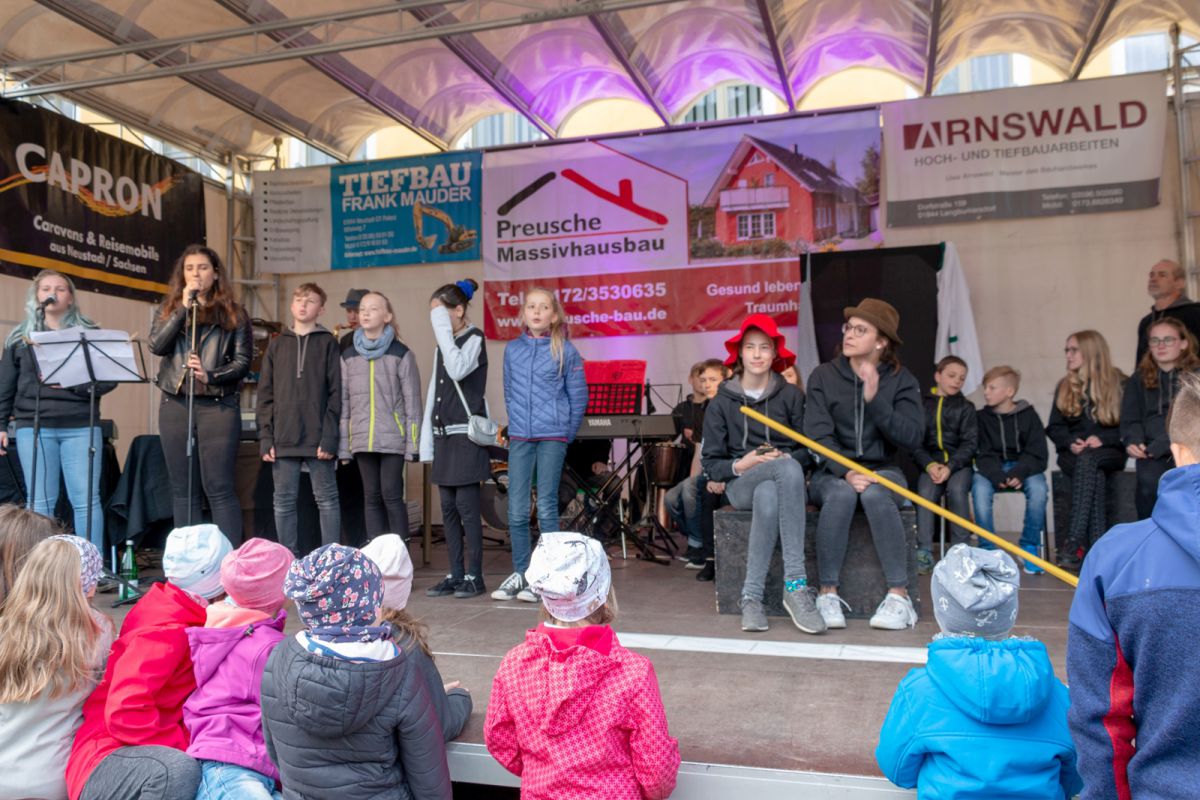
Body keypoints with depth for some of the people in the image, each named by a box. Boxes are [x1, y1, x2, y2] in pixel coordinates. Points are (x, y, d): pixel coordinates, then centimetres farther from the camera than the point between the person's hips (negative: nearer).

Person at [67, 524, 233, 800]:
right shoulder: (165, 631, -19)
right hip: (105, 765, -10)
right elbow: (125, 713, -28)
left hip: (144, 753, 10)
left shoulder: (172, 609, 8)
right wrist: (192, 745, -24)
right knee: (178, 770, -38)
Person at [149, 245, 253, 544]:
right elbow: (156, 345, -2)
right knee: (182, 489, 6)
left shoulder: (233, 313, 7)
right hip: (175, 404, 3)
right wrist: (183, 308, -6)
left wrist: (211, 376, -16)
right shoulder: (169, 308, 15)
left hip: (218, 405, -3)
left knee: (219, 488, -6)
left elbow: (243, 361, 0)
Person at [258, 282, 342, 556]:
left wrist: (329, 437, -11)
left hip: (318, 438, -3)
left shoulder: (328, 343, 4)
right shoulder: (277, 345, 12)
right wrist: (266, 437, 1)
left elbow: (335, 393, -2)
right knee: (284, 502, 7)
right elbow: (265, 395, 10)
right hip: (284, 439, 3)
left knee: (326, 500, 2)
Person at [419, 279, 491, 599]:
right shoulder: (442, 346, 17)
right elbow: (434, 393, 16)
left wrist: (444, 330, -14)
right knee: (449, 509, 8)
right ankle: (455, 574, 14)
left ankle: (474, 576, 1)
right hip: (444, 435, 8)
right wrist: (427, 439, 12)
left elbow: (458, 370, -23)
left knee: (467, 507, -7)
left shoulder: (474, 338, -4)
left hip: (466, 435, -7)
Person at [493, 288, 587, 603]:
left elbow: (579, 397, 2)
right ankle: (520, 573, 16)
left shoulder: (565, 351, -1)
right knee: (517, 509, 3)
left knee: (547, 508, -2)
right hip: (519, 438, 3)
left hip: (552, 438, -3)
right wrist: (517, 423, 12)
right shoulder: (512, 349, 8)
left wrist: (566, 434, 3)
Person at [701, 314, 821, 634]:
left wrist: (785, 457, -14)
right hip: (741, 484, -1)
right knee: (789, 470, -36)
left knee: (768, 497, -39)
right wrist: (739, 465, -14)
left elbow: (810, 451, 6)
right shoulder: (721, 402, 9)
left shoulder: (791, 395, 9)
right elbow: (710, 464, 5)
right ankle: (796, 583, -39)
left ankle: (751, 597, -34)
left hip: (785, 480, 1)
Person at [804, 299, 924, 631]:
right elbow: (819, 435, -10)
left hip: (882, 470, 0)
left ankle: (899, 597, -27)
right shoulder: (823, 376, 0)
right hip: (833, 472, 0)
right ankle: (828, 594, -25)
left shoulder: (901, 380, 1)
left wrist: (874, 401, -21)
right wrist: (846, 472, -26)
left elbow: (912, 437, -11)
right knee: (841, 494, -34)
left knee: (875, 494, -34)